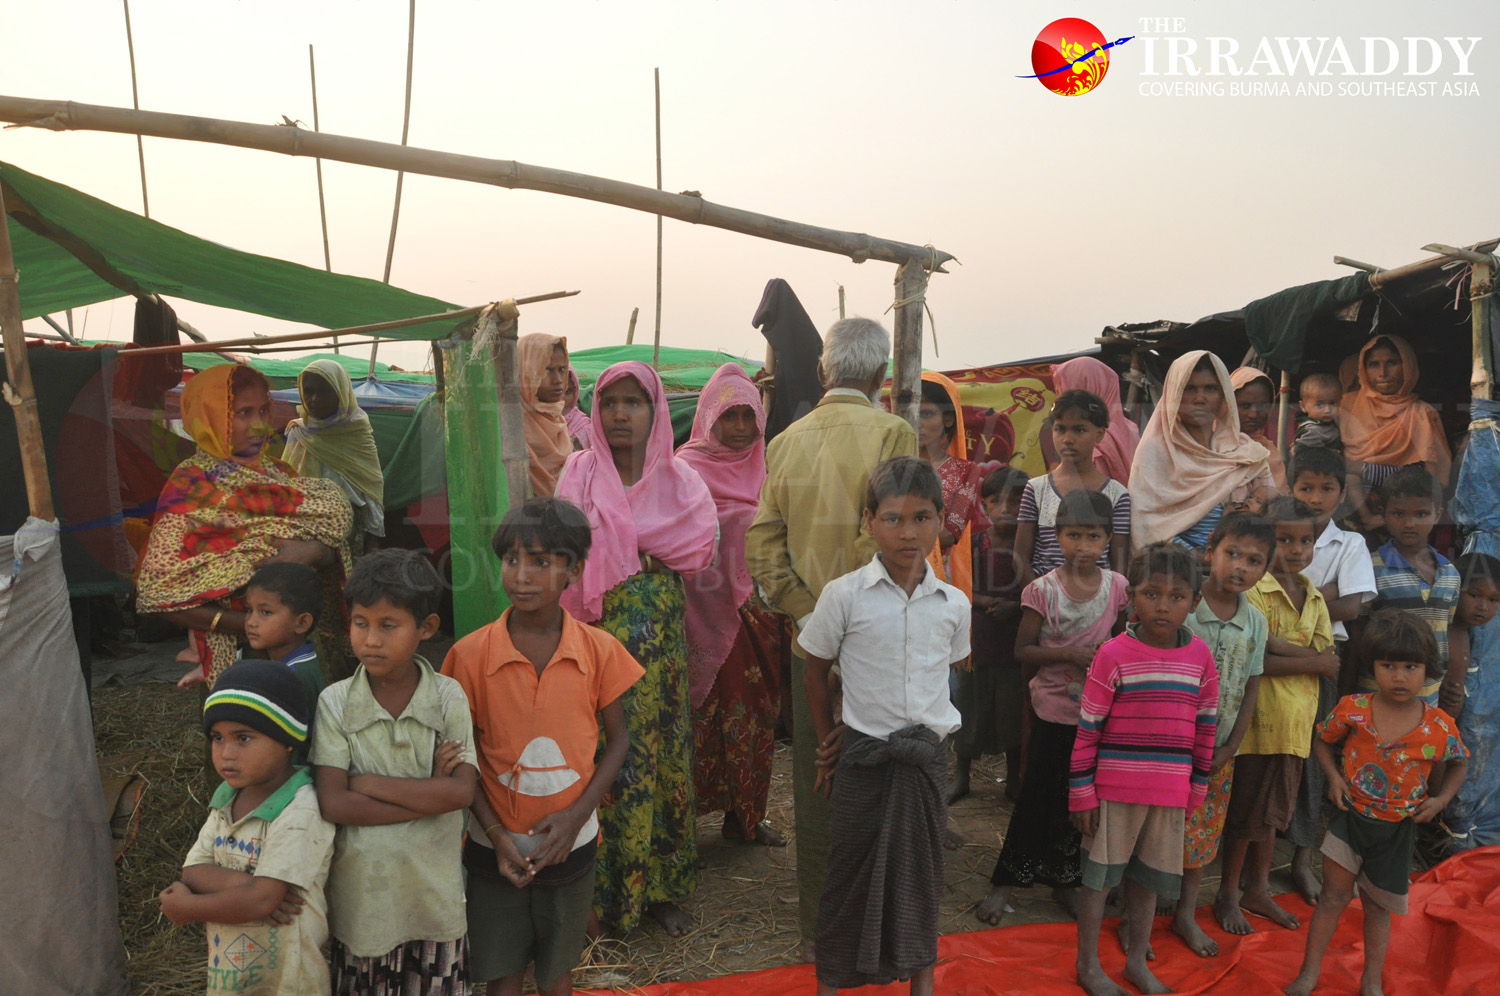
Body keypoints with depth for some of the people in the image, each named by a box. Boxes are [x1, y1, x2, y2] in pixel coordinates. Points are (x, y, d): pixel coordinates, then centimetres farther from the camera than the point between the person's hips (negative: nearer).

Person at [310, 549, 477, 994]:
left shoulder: (448, 698, -9)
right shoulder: (335, 702, -8)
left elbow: (462, 792, -17)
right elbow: (333, 803, -16)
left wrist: (370, 783, -17)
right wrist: (428, 792, -17)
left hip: (433, 891, 0)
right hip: (361, 891, 0)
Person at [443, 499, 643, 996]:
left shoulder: (599, 650, -10)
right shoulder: (471, 654, -12)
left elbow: (617, 740, -2)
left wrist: (576, 814, -13)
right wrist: (497, 834, -13)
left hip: (570, 843, 1)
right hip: (496, 846, 0)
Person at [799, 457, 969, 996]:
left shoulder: (953, 603, -2)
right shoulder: (844, 595, -11)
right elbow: (815, 673, 0)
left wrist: (919, 729, 3)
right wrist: (830, 745, 4)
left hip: (927, 754, 3)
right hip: (863, 756, -2)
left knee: (920, 865, 16)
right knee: (852, 866, 9)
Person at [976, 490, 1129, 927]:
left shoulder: (1117, 586, -2)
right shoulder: (1044, 589, -12)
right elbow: (1023, 650, -9)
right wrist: (1069, 653, -21)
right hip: (1054, 709, -3)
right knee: (1038, 794, 4)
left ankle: (1064, 880, 31)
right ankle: (1005, 881, 19)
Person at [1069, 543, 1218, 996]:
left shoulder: (1200, 656, 0)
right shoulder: (1113, 654, -12)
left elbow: (1205, 726, 9)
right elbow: (1087, 728, -9)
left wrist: (1197, 787, 10)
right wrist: (1082, 793, -8)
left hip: (1171, 790, 4)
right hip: (1115, 787, -3)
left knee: (1148, 878, 17)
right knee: (1100, 877, 8)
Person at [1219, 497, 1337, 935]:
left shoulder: (1314, 599, 9)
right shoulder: (1254, 591, -13)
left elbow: (1331, 665, 0)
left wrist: (1279, 646, -16)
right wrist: (1309, 660, -15)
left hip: (1297, 723, 7)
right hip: (1259, 721, -6)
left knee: (1273, 812, 19)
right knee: (1244, 815, 5)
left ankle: (1258, 890, 34)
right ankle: (1228, 896, 20)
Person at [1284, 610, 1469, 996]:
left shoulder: (1439, 726, -14)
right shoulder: (1353, 709, -15)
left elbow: (1459, 762, 8)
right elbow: (1323, 741, 4)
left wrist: (1440, 798, -4)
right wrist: (1334, 776, -11)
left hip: (1397, 828, 1)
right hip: (1351, 815, -1)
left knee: (1378, 906, 15)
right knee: (1335, 894, 2)